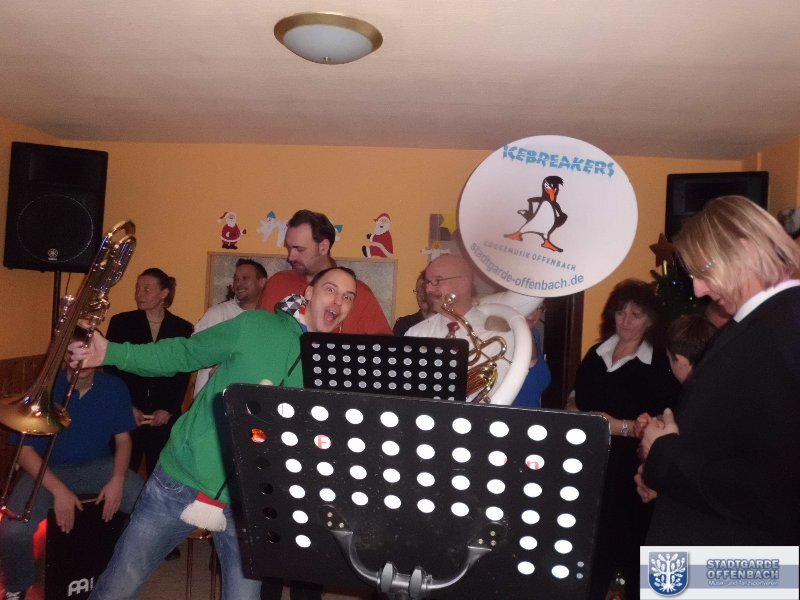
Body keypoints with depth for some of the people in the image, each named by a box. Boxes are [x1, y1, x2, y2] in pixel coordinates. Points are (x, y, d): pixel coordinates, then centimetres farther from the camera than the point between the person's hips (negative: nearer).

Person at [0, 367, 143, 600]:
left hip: (98, 466, 1)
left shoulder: (114, 388, -8)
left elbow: (123, 439, 1)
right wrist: (58, 490, -21)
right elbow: (25, 449, -11)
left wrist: (118, 479, -16)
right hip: (48, 469, -1)